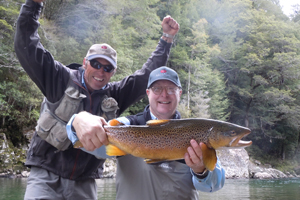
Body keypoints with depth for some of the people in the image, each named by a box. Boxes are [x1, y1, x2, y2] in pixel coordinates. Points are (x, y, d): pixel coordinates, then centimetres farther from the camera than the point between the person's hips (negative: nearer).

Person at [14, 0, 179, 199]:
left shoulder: (115, 95, 7)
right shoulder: (62, 80, -2)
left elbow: (148, 74, 9)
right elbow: (26, 46, -6)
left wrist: (167, 38, 7)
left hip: (84, 183, 3)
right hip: (46, 176, -3)